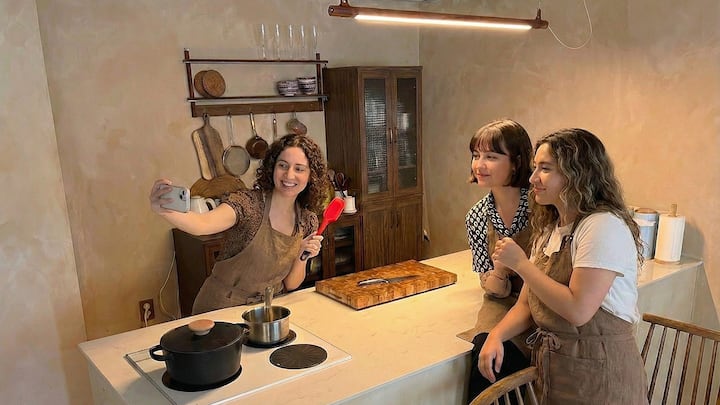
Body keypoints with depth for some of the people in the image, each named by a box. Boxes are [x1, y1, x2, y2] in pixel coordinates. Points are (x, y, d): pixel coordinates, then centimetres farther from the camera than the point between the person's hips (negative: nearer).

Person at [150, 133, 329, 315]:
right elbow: (202, 224, -35)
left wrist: (302, 257, -14)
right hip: (220, 310, -3)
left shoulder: (308, 221, -1)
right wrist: (164, 209, -53)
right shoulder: (247, 202, -15)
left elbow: (290, 285, 4)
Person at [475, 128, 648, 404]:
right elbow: (527, 303, 7)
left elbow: (577, 310, -27)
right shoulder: (548, 228, 7)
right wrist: (497, 335, -11)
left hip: (599, 377, -7)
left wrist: (520, 264, -20)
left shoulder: (604, 226, -20)